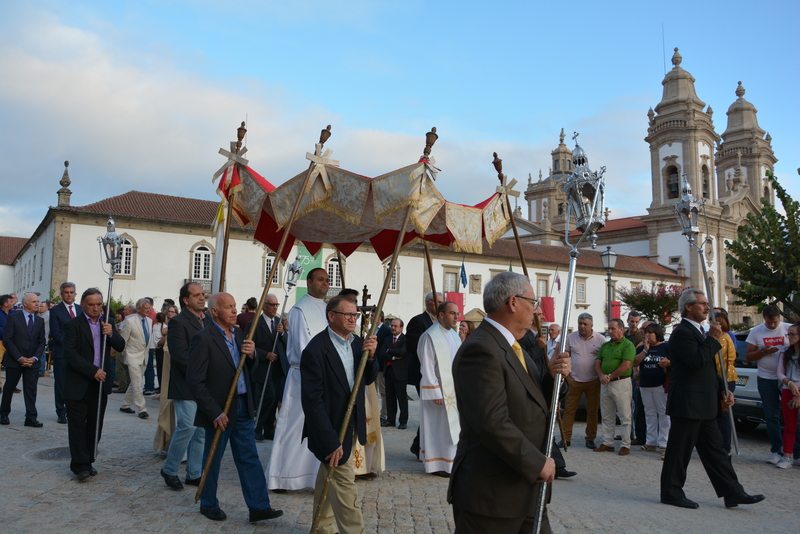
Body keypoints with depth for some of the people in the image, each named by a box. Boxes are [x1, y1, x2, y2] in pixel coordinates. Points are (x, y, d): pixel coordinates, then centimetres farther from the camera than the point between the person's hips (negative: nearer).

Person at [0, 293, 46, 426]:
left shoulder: (40, 320, 8)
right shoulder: (13, 318, -3)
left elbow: (41, 342, 7)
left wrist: (34, 358, -7)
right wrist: (20, 358, -13)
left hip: (32, 362, 2)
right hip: (14, 361, -2)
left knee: (31, 390, 0)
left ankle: (31, 418, 1)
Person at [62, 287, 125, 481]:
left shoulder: (108, 323, 8)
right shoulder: (72, 325, -7)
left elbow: (120, 347, 2)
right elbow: (69, 353, -16)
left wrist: (111, 334, -18)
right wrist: (92, 371, -21)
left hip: (100, 383, 5)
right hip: (78, 384, -4)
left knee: (95, 425, 10)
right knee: (77, 425, -1)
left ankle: (89, 461, 21)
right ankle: (79, 465, 5)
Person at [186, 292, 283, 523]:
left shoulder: (238, 333, 7)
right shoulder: (203, 339, -16)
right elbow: (195, 381, -18)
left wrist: (252, 354, -10)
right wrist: (215, 413, -18)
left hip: (243, 406, 6)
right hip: (220, 411, -6)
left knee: (249, 458, 8)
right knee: (213, 459, 12)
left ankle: (259, 506, 15)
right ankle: (209, 504, 31)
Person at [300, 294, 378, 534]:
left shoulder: (356, 343, 2)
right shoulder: (316, 349, -22)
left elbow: (368, 380, 8)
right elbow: (312, 399, -24)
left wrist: (370, 356, -12)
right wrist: (330, 441, -25)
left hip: (351, 424, 8)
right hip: (330, 428, -8)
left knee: (328, 476, 21)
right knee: (344, 485, -1)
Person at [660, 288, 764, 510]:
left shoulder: (699, 331, 18)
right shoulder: (682, 333, -15)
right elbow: (697, 362, -27)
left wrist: (723, 390, 12)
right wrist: (713, 339, -17)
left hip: (703, 406, 10)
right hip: (686, 405, -10)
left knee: (714, 450, 13)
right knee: (679, 451, 0)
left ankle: (733, 493, 18)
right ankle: (671, 493, 11)